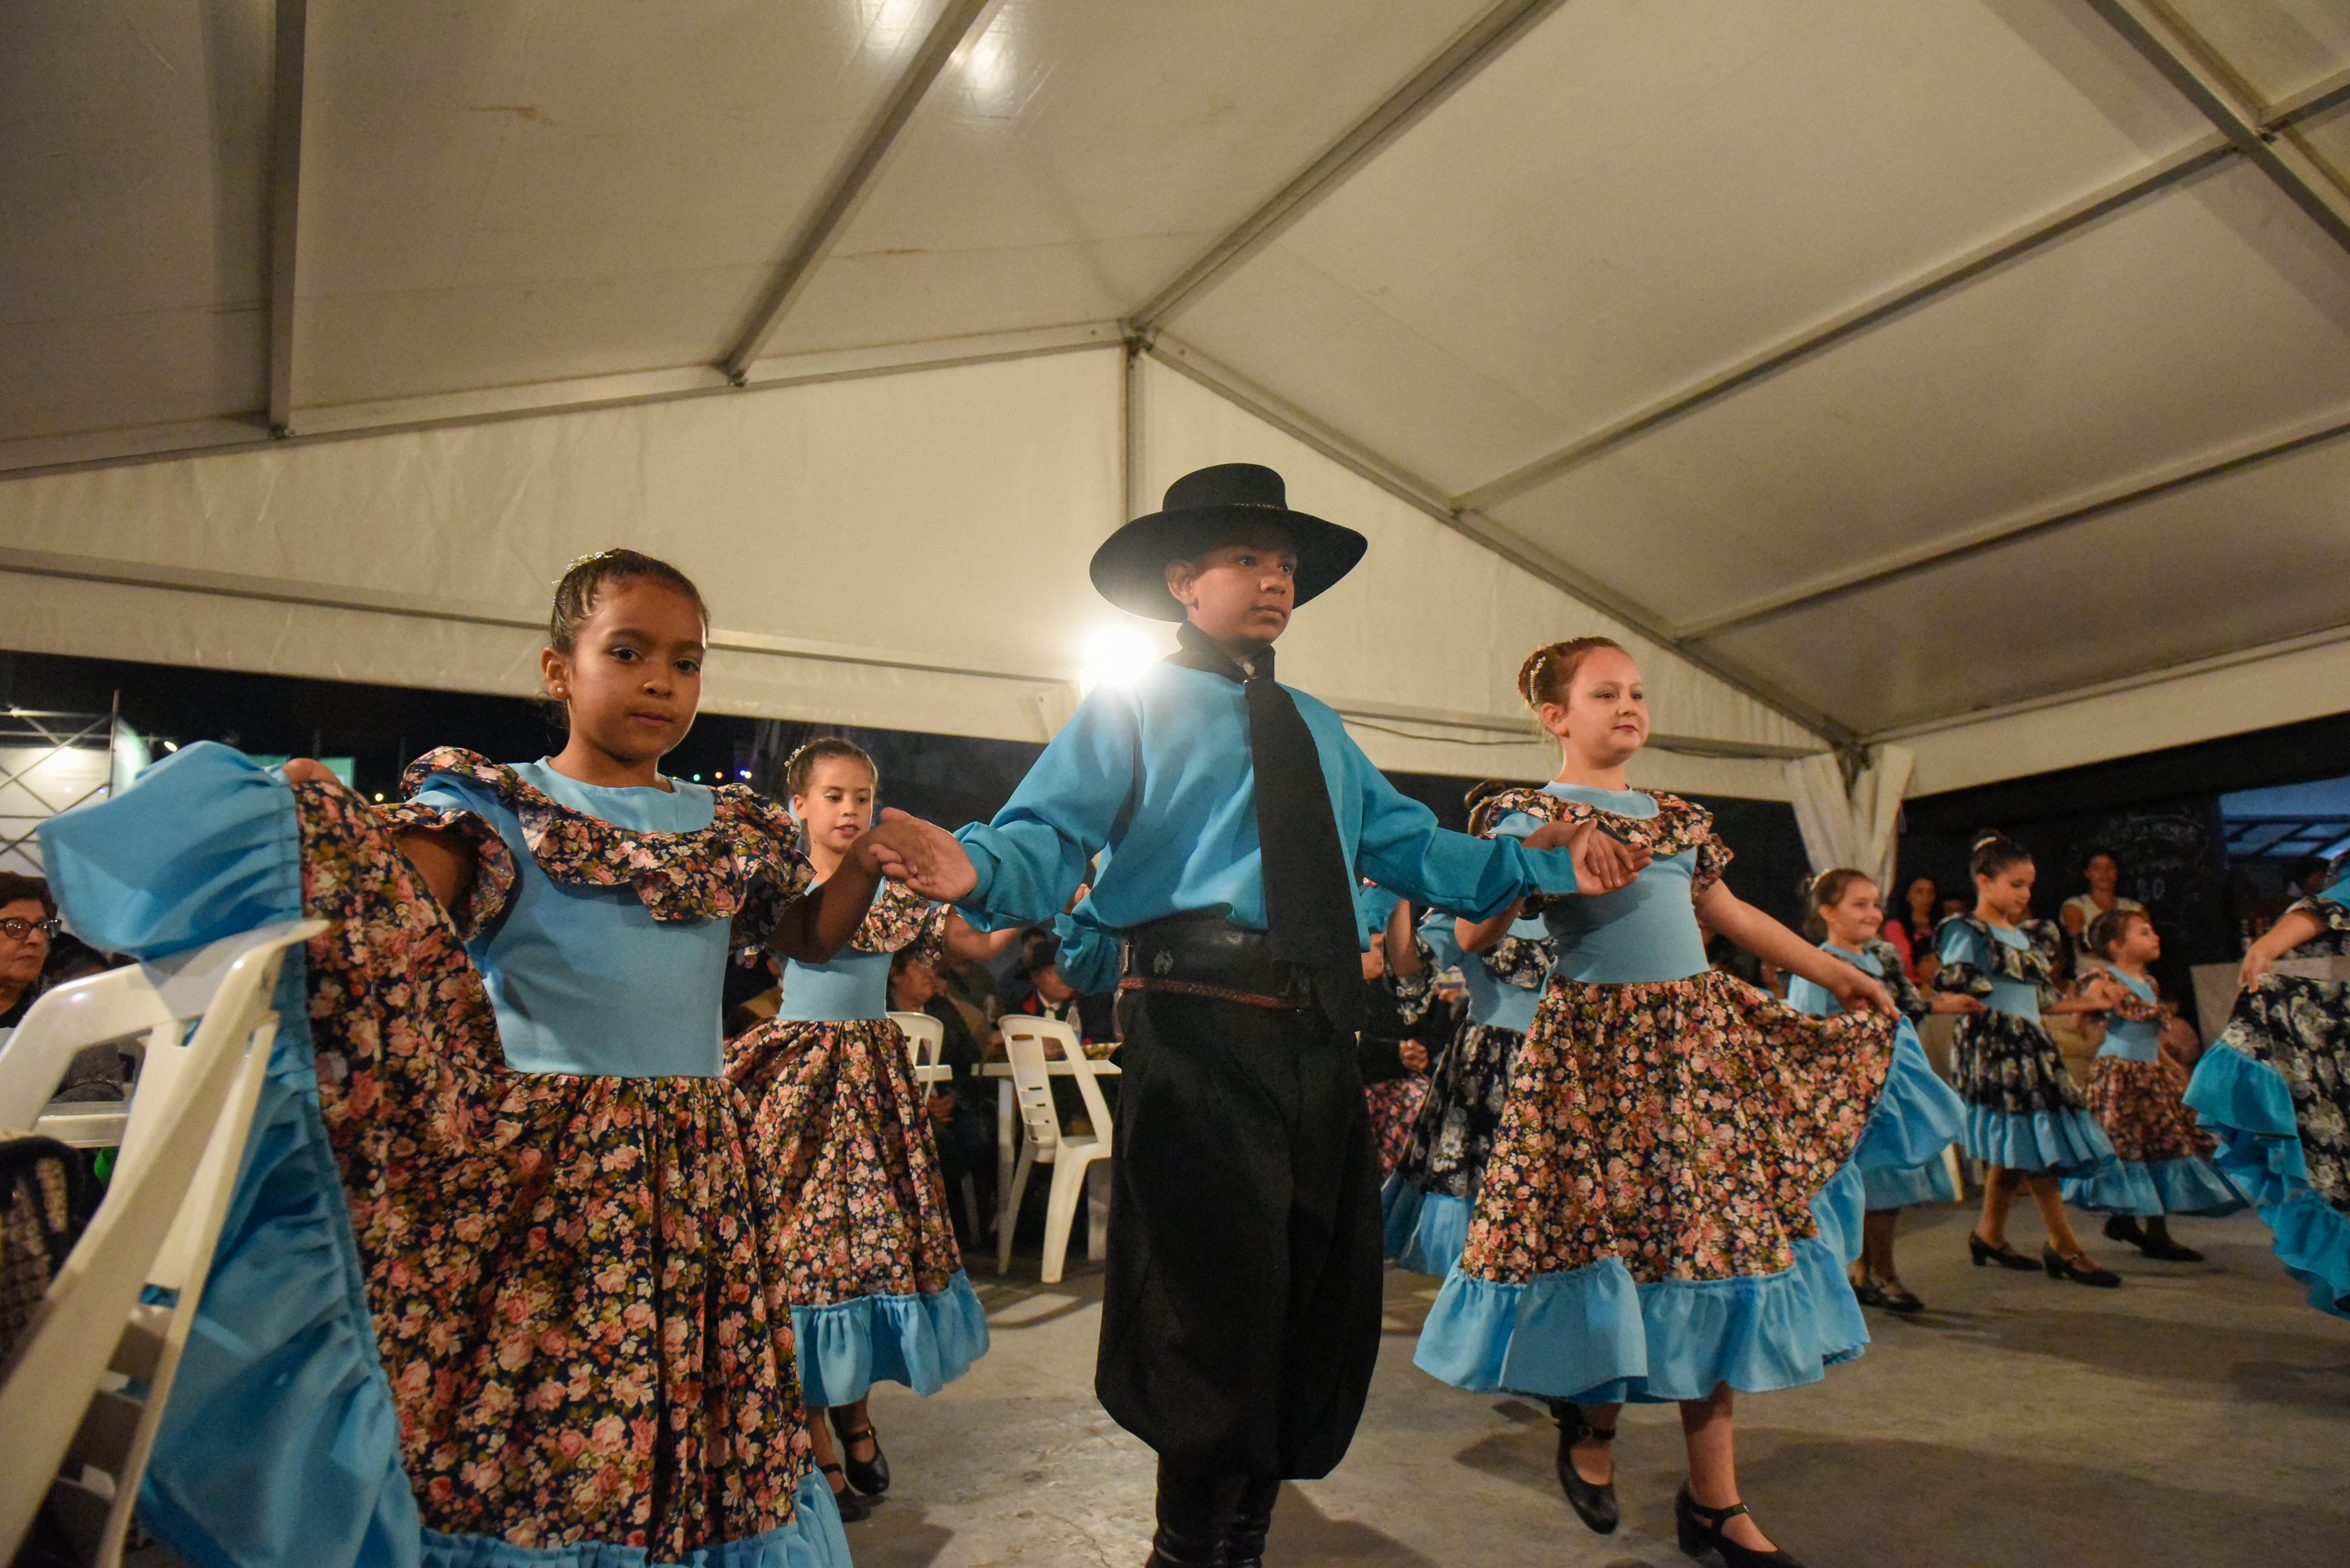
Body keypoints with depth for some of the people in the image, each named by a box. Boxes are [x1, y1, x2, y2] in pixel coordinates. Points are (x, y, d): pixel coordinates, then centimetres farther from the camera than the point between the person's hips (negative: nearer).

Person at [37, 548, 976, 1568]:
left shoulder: (728, 831, 12)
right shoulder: (497, 809, 0)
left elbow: (806, 940, 21)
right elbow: (391, 917, -16)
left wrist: (866, 867, 5)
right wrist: (319, 819, -33)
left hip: (693, 1171, 4)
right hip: (532, 1169, -3)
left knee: (689, 1428, 9)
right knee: (504, 1413, 2)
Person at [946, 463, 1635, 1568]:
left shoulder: (1318, 731, 24)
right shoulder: (1133, 708, 5)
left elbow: (1411, 848, 22)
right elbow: (1048, 838, -8)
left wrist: (1542, 864, 11)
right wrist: (970, 868, -31)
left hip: (1319, 1035, 7)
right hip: (1199, 1027, -7)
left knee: (1329, 1305, 15)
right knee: (1222, 1308, -3)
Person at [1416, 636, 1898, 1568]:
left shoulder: (1678, 818, 17)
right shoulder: (1531, 815, -2)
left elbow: (1728, 912, 26)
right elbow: (1472, 935, -12)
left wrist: (1837, 974, 30)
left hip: (1701, 1040, 6)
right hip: (1594, 1045, -6)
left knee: (1713, 1237, 5)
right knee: (1606, 1234, -3)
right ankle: (1591, 1415, 29)